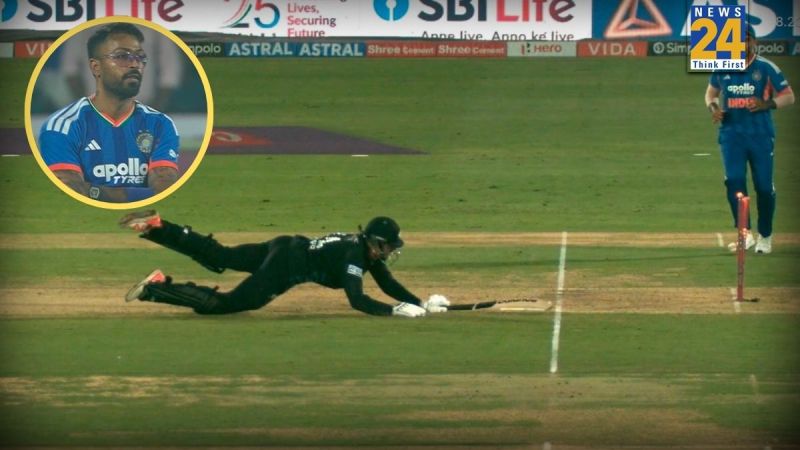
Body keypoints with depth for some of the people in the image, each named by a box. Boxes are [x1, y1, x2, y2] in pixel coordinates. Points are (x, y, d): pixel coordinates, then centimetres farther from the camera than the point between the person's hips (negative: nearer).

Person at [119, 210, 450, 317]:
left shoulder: (369, 251, 5)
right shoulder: (354, 255, -22)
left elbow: (390, 286, 10)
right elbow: (357, 300, -31)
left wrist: (423, 305, -3)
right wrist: (397, 311, -31)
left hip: (289, 249, 9)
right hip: (285, 265, -9)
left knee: (218, 257, 18)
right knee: (222, 304, -12)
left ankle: (154, 226, 17)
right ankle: (156, 288, -11)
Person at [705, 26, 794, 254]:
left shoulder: (766, 68, -2)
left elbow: (789, 96, 0)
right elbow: (711, 92, 22)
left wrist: (767, 104, -18)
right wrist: (713, 107, -1)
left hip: (761, 134, -2)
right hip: (731, 134, 2)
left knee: (764, 186, 0)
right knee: (734, 179, -16)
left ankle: (765, 236, 18)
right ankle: (745, 233, -14)